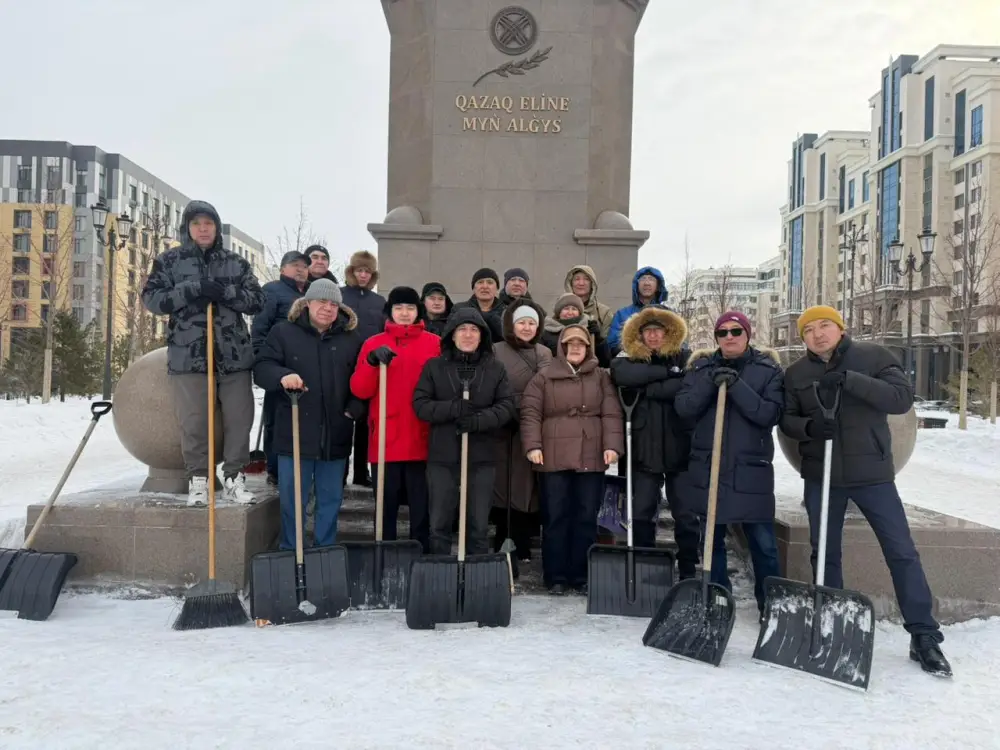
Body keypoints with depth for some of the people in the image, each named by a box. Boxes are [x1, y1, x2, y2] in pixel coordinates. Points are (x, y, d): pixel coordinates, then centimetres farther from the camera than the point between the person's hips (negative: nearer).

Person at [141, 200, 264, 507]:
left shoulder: (236, 263, 11)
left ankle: (234, 478, 16)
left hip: (235, 355, 2)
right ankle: (198, 480, 14)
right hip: (189, 355, -2)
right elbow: (152, 299, -3)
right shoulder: (169, 260, 6)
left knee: (239, 419, 4)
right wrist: (194, 288, -16)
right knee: (193, 422, 0)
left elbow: (257, 301, 5)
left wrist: (224, 291, -13)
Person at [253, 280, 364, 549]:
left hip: (335, 436, 3)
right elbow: (261, 368, -6)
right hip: (295, 434, -2)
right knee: (292, 500, 5)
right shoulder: (283, 332, 1)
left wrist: (355, 408, -4)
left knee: (331, 499, 12)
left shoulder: (351, 338, 8)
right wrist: (282, 376, -27)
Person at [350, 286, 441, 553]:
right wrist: (372, 362, -16)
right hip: (385, 441, 1)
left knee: (421, 507, 2)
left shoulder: (434, 344, 6)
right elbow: (360, 390, 0)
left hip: (421, 441, -1)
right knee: (386, 506, 8)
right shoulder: (373, 344, 8)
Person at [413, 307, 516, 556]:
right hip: (442, 457, 0)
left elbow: (507, 406, -1)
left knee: (479, 525, 8)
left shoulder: (496, 369, 7)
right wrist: (454, 409, -18)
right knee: (439, 524, 6)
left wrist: (479, 420, -19)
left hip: (482, 458, 1)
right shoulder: (434, 367, 5)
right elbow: (420, 404, -3)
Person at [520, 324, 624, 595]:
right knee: (555, 517, 2)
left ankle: (582, 576, 15)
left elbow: (612, 413, 3)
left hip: (591, 458, 1)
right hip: (554, 458, -1)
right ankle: (556, 577, 10)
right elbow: (530, 413, 0)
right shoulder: (544, 376, 7)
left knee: (587, 517, 5)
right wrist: (533, 445, -11)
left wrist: (612, 445, -9)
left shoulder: (601, 377, 11)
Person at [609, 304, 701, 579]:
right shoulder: (632, 359, 6)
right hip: (645, 449, 2)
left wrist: (648, 388, -14)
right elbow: (620, 374, -18)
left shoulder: (686, 357, 1)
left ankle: (688, 572, 17)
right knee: (641, 514, 7)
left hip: (680, 448, -2)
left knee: (686, 515, 5)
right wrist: (665, 372, -17)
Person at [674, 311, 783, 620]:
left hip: (751, 469, -2)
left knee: (763, 542, -1)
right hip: (708, 467, 3)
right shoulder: (701, 367, 7)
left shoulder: (768, 369, 1)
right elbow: (683, 408, -4)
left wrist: (736, 386, -22)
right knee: (713, 539, 12)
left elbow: (771, 413, -12)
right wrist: (710, 383, -18)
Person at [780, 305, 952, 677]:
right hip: (821, 476, 3)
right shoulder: (796, 373, 5)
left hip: (872, 472, -2)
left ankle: (924, 636, 8)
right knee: (825, 553, 10)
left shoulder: (873, 356, -3)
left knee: (902, 552, -2)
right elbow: (786, 419, 6)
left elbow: (903, 397, -14)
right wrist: (809, 426, -17)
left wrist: (851, 379, -24)